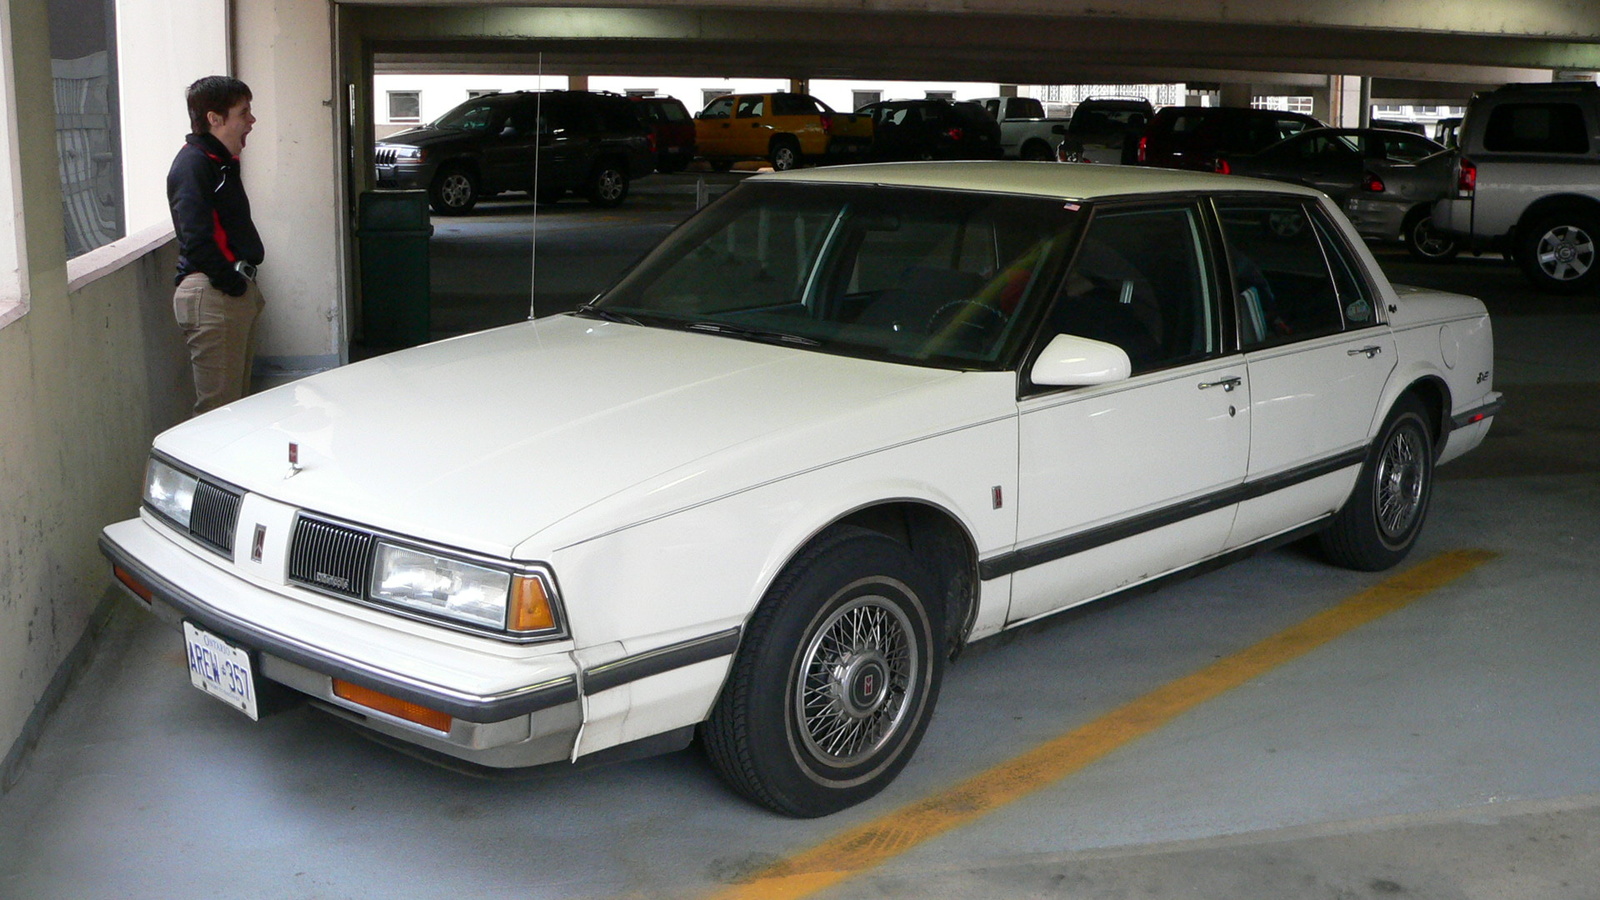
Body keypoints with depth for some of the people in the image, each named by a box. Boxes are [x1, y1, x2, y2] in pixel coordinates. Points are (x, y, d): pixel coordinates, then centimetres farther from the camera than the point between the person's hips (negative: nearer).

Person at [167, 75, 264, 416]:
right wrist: (233, 282, -15)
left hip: (236, 290, 10)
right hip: (211, 294, -10)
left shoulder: (222, 162, 17)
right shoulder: (193, 164, -13)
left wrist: (246, 284, 10)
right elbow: (196, 238, -21)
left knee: (239, 398, 14)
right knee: (218, 407, -7)